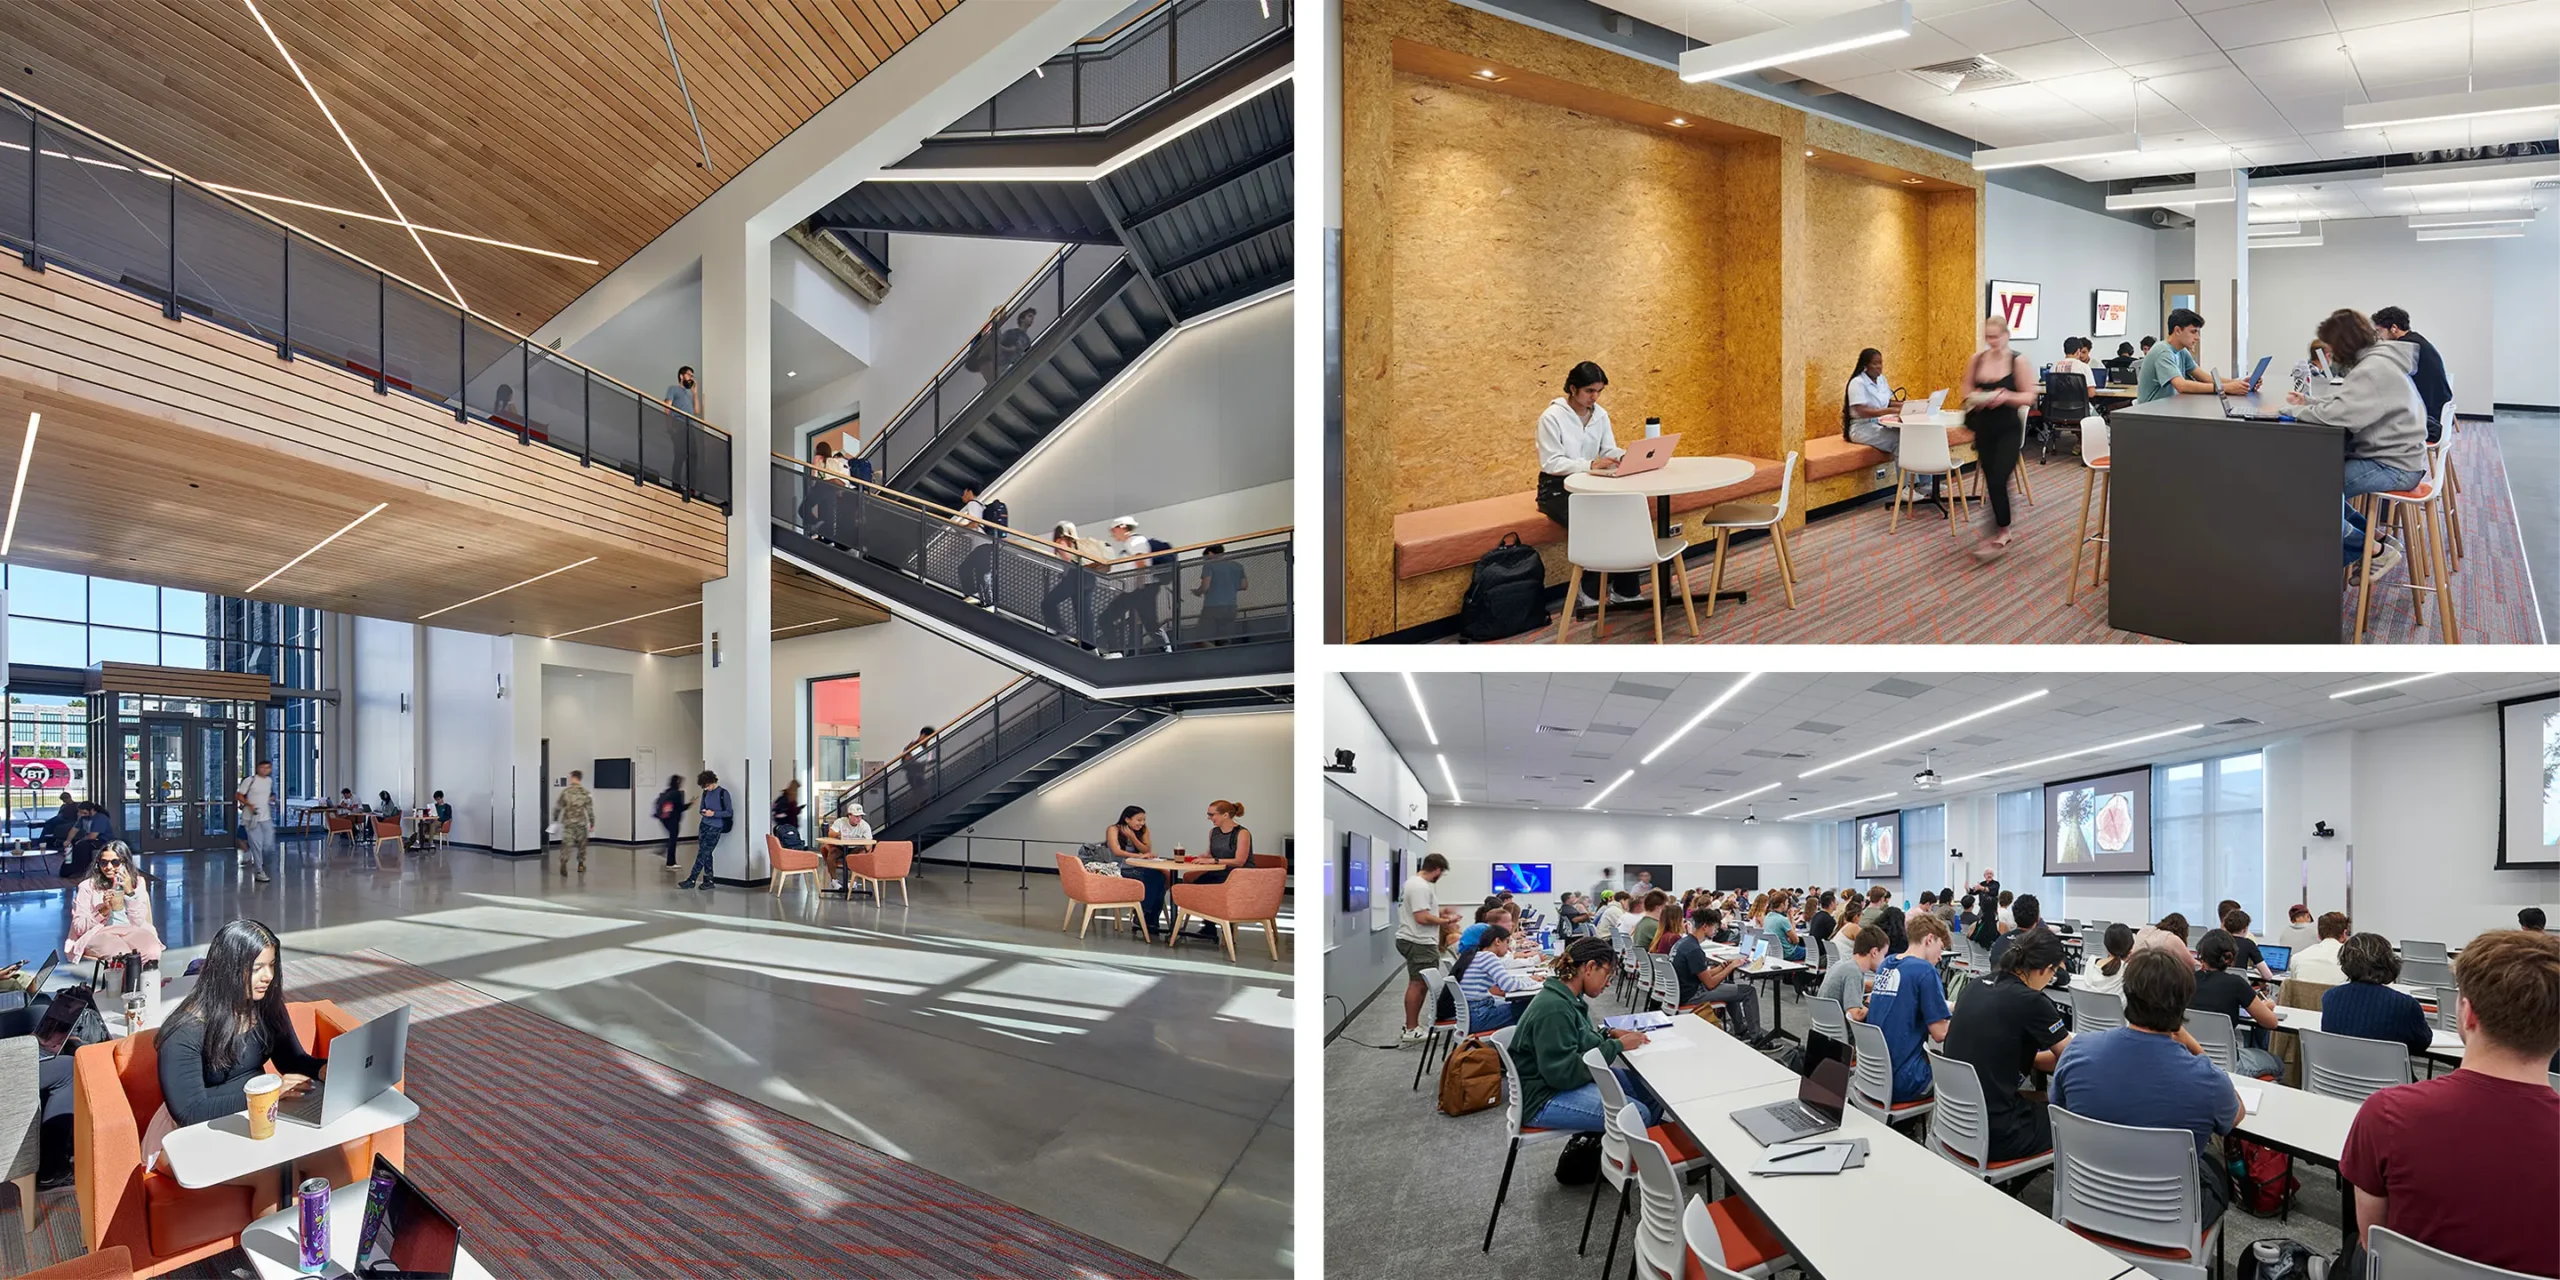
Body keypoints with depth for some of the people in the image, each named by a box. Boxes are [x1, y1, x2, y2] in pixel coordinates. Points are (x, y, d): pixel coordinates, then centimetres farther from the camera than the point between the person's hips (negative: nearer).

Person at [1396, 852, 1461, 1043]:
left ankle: (1412, 1026, 24)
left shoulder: (1414, 882, 13)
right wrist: (1445, 921, -14)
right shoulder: (1420, 886, -21)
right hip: (1419, 943, -11)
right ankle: (1411, 1030, -2)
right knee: (1419, 984, -6)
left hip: (1414, 941, 11)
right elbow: (1422, 917, -26)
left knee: (1418, 984, 17)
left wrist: (1441, 911, 19)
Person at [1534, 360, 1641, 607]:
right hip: (1557, 488, -5)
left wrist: (1627, 456, -22)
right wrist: (1590, 464, -32)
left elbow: (1609, 450, 1)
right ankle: (1591, 590, -11)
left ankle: (1626, 590, -12)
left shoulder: (1600, 414, 5)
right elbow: (1550, 462, -21)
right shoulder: (1551, 417, -14)